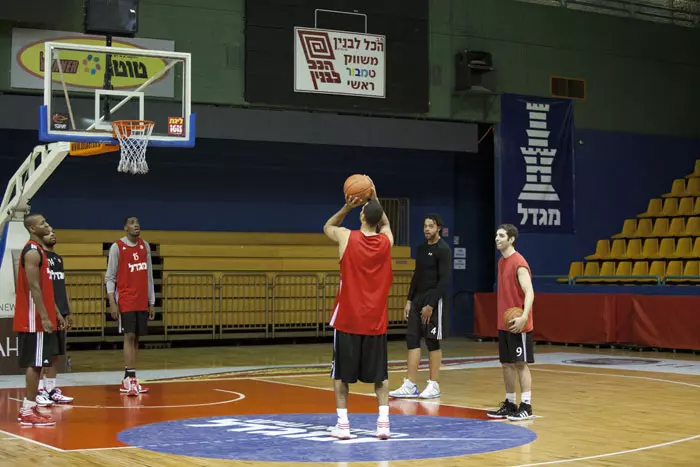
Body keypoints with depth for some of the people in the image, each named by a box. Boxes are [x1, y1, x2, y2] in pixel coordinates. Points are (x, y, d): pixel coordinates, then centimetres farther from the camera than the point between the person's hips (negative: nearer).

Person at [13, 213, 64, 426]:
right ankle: (28, 411, -5)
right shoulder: (32, 252, -15)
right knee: (34, 363, -8)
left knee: (36, 364, 12)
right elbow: (34, 287, -21)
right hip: (34, 320, -10)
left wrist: (54, 313, 21)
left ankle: (29, 408, 17)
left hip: (40, 319, 10)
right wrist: (44, 317, -23)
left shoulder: (38, 250, 17)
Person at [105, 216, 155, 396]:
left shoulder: (145, 246, 10)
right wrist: (112, 303, -13)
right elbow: (110, 277, -5)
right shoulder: (117, 247, -5)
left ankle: (128, 380, 11)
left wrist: (151, 302, 12)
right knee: (129, 336, -12)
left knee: (136, 338, 5)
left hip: (142, 302, 5)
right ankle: (131, 379, -16)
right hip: (125, 302, -5)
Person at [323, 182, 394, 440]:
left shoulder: (346, 237, -8)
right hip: (376, 321, 2)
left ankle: (342, 424, 6)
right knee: (380, 374, 11)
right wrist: (375, 199, 20)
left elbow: (327, 227, 17)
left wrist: (347, 207, 11)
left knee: (341, 374, 9)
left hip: (348, 320, -2)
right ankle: (383, 422, 2)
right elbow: (385, 223, 24)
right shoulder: (387, 240, -2)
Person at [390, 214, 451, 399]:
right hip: (418, 298, 8)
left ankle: (434, 386, 6)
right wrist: (409, 300, 13)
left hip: (433, 300, -8)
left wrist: (431, 305, -19)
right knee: (412, 339, 3)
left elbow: (444, 280, -15)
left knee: (432, 342, -2)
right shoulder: (421, 248, 14)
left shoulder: (443, 249, -10)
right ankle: (410, 386, 5)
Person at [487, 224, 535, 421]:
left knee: (521, 364, -6)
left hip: (518, 324, -9)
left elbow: (529, 293, -23)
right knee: (506, 364, 12)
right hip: (503, 324, 9)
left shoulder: (519, 264, -15)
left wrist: (524, 317, -35)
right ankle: (510, 404, 20)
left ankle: (526, 406, -2)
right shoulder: (501, 262, 13)